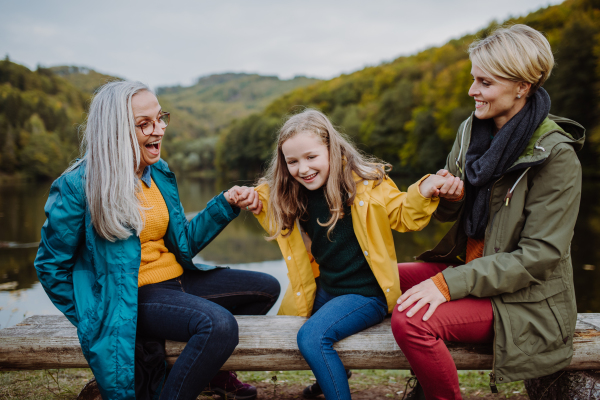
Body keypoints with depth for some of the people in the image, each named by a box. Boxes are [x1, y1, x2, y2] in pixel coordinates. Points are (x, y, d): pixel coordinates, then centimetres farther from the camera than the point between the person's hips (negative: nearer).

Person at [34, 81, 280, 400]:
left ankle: (211, 368, 23)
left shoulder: (159, 173, 6)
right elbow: (51, 265, -5)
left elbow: (184, 242, 11)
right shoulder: (77, 186, -14)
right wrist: (92, 318, -4)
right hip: (129, 296, -8)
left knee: (266, 288, 7)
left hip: (176, 279, 8)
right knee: (219, 324, -32)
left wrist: (227, 203, 0)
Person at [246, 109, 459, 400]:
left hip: (366, 293, -7)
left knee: (312, 336, -27)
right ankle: (331, 374, 43)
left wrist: (424, 191, -27)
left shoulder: (365, 181, -12)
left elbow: (403, 216, -8)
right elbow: (278, 227, 19)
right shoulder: (289, 195, 2)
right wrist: (257, 204, 3)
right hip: (324, 290, 7)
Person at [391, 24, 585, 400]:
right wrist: (449, 196, -13)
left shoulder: (556, 156, -19)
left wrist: (450, 283, -26)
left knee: (412, 320, -27)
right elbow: (448, 214, 12)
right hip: (469, 266, 8)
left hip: (523, 300, -8)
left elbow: (539, 255, -21)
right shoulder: (472, 129, 2)